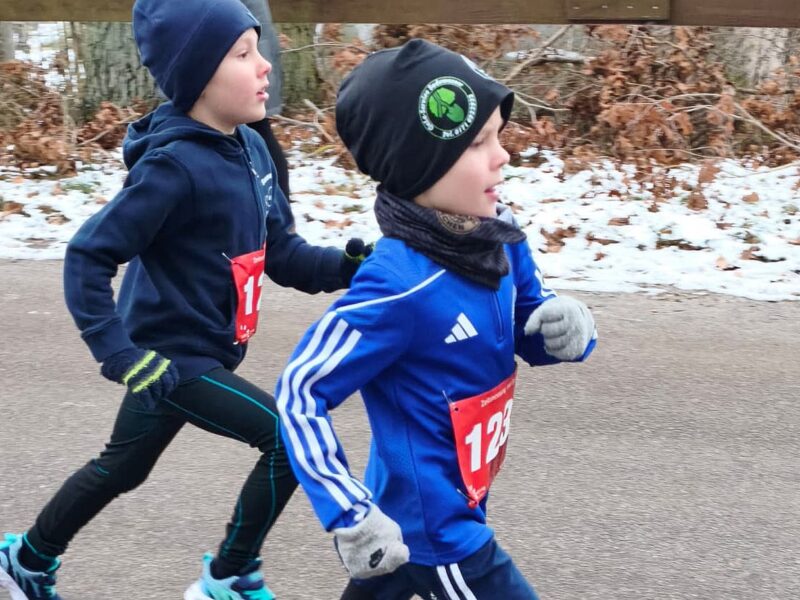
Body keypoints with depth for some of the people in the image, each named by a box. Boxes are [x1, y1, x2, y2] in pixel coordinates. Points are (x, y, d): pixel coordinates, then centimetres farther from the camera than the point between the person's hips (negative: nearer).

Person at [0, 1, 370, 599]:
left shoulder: (250, 149, 0)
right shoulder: (175, 166, -25)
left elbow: (281, 252, 6)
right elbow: (88, 258, -23)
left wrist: (345, 267, -11)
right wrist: (121, 356, -27)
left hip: (204, 352, 9)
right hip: (171, 356, -9)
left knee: (122, 468, 24)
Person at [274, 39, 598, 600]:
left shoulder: (498, 235, -6)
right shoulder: (397, 286, -29)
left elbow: (529, 332, 9)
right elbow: (301, 392, -23)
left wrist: (571, 327, -15)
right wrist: (351, 516, -26)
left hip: (456, 507, 8)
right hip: (430, 527, -8)